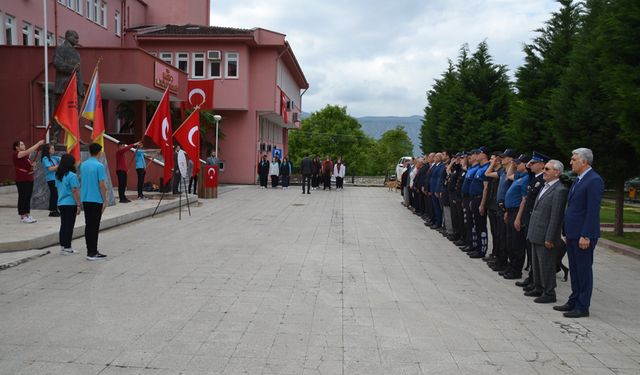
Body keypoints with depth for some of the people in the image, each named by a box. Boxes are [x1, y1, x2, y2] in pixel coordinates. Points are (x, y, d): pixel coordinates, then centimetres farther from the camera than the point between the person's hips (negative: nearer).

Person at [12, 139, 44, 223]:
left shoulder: (25, 155, 17)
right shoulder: (17, 154, -10)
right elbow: (28, 151, -25)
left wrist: (33, 164, 4)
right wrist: (38, 144, -23)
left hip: (29, 179, 8)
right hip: (22, 180, -8)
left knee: (28, 198, 10)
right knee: (22, 198, -4)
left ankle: (28, 215, 15)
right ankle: (22, 217, 0)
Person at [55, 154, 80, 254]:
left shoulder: (58, 175, 9)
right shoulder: (72, 175, -15)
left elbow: (58, 188, 18)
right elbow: (75, 191, -16)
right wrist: (78, 205, -12)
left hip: (61, 203, 8)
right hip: (70, 204, -7)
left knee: (63, 225, 14)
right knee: (69, 226, -2)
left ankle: (62, 246, 20)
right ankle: (67, 248, 1)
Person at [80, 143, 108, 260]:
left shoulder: (83, 165, 8)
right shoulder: (99, 166, -13)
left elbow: (82, 182, 15)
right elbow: (102, 185, -15)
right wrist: (105, 200, -8)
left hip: (85, 199, 7)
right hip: (96, 199, -7)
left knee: (88, 225, 10)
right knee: (94, 226, -3)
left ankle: (90, 251, 15)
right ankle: (93, 253, 0)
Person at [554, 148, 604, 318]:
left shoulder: (594, 181, -15)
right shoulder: (578, 180, 14)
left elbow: (593, 211, -20)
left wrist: (586, 236, -21)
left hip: (583, 235, -9)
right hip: (572, 234, 9)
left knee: (584, 270, 1)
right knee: (574, 270, 17)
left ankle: (583, 307, 11)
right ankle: (574, 302, 28)